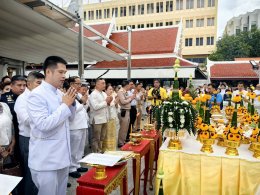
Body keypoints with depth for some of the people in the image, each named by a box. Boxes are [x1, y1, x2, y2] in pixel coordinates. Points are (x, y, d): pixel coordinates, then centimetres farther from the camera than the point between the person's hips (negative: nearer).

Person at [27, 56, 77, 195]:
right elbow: (44, 124, -26)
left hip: (62, 155, 8)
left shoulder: (59, 93, 8)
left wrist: (71, 103, -3)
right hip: (46, 160, -7)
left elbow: (70, 117, 16)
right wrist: (65, 105, -20)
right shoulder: (36, 95, -17)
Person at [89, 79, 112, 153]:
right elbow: (95, 107, -23)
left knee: (102, 138, 17)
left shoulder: (104, 94, 12)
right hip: (97, 120, -7)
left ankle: (100, 151, 31)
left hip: (104, 119, 8)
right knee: (96, 138, 4)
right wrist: (106, 102, -15)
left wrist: (109, 102, -3)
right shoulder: (93, 94, -12)